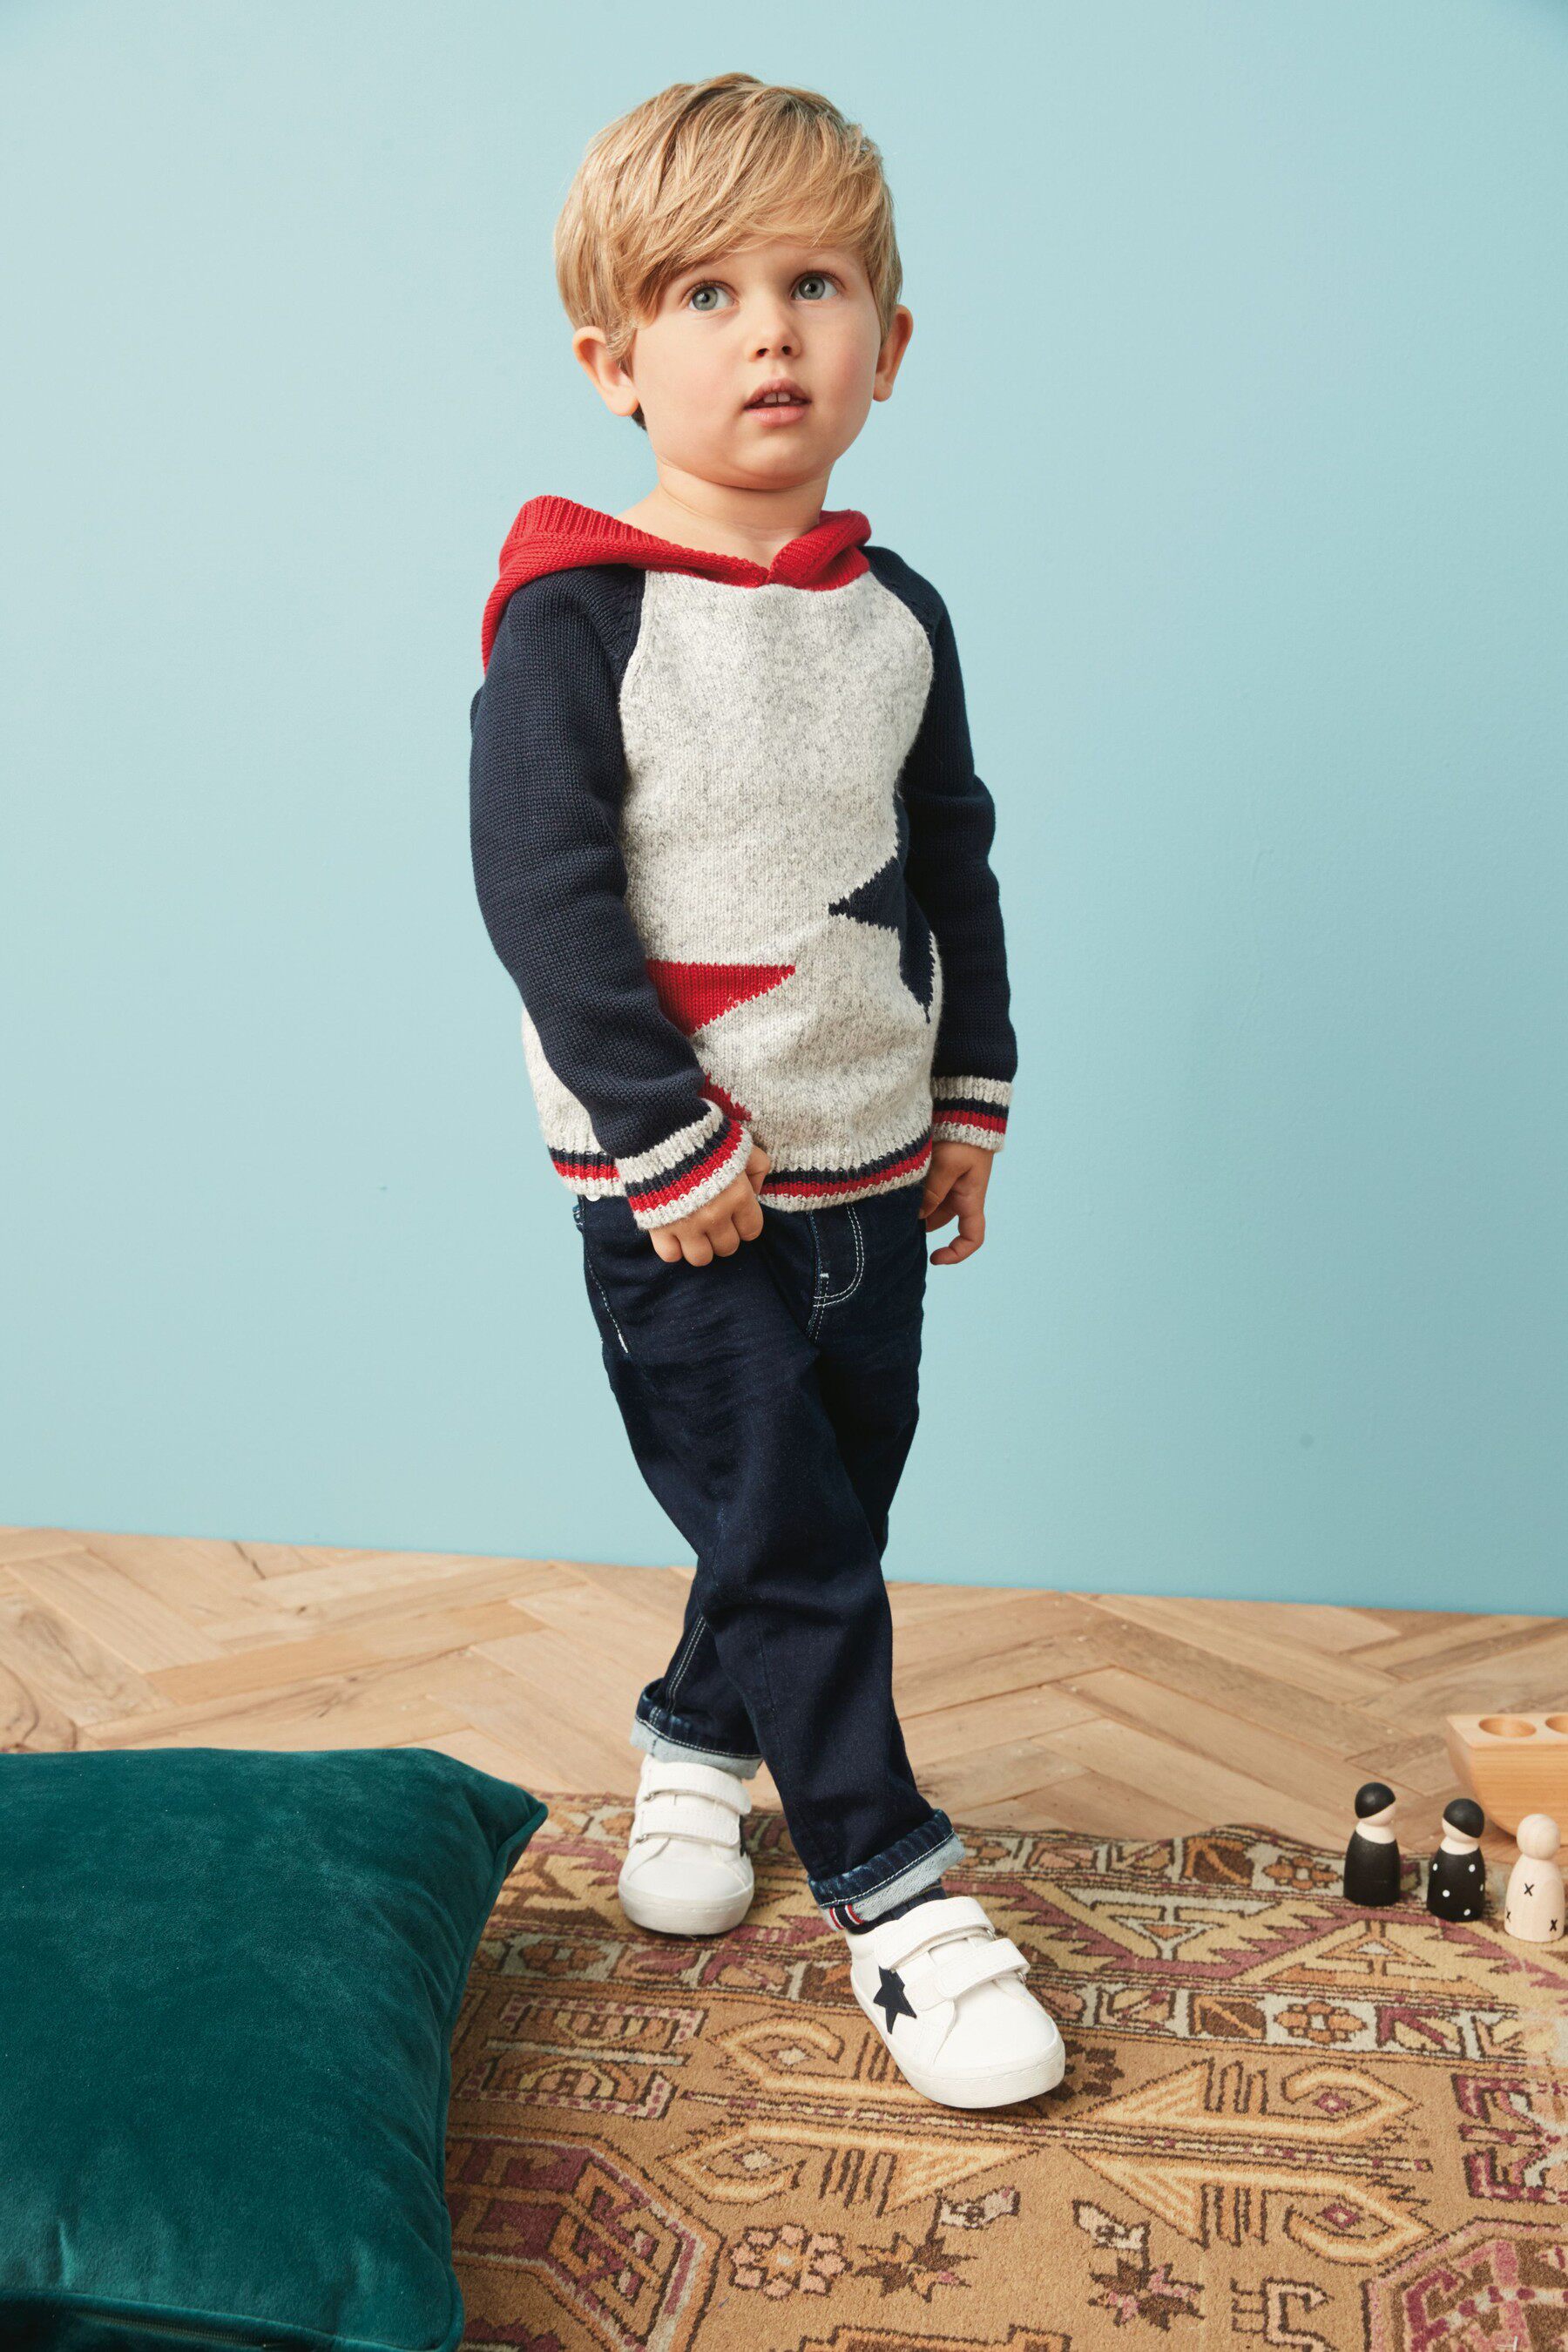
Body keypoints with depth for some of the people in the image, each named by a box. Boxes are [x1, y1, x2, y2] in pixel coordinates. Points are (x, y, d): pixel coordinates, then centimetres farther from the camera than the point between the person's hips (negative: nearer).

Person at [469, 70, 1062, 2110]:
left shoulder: (897, 614, 5)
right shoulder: (578, 617, -12)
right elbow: (542, 891, -15)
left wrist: (974, 1098, 10)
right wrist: (674, 1148, -17)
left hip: (877, 1164, 6)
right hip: (678, 1196, -5)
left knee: (841, 1493, 16)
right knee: (784, 1533, -2)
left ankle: (696, 1736, 41)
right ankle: (892, 1888, 13)